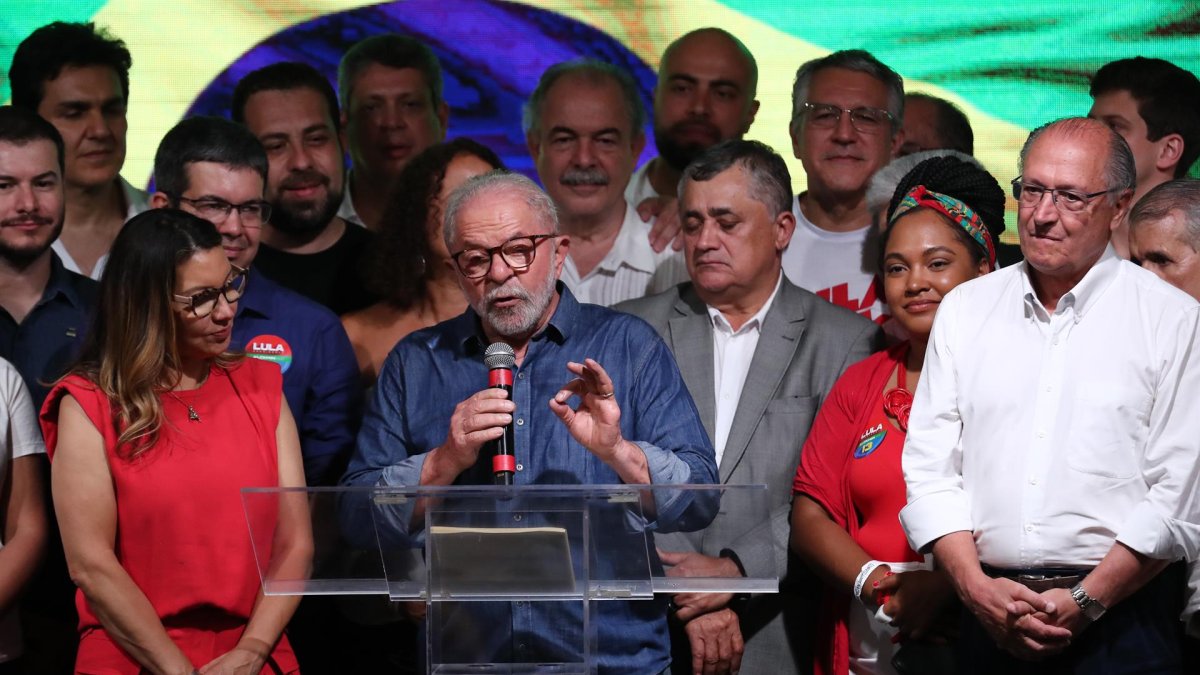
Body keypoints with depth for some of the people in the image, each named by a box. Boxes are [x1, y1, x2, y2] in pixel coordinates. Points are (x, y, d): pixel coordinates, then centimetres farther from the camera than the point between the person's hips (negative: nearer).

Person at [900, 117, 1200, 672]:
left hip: (1121, 615, -3)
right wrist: (975, 585, -7)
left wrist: (1086, 601, -12)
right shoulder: (964, 310, 11)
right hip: (988, 620, 3)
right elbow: (930, 469, 7)